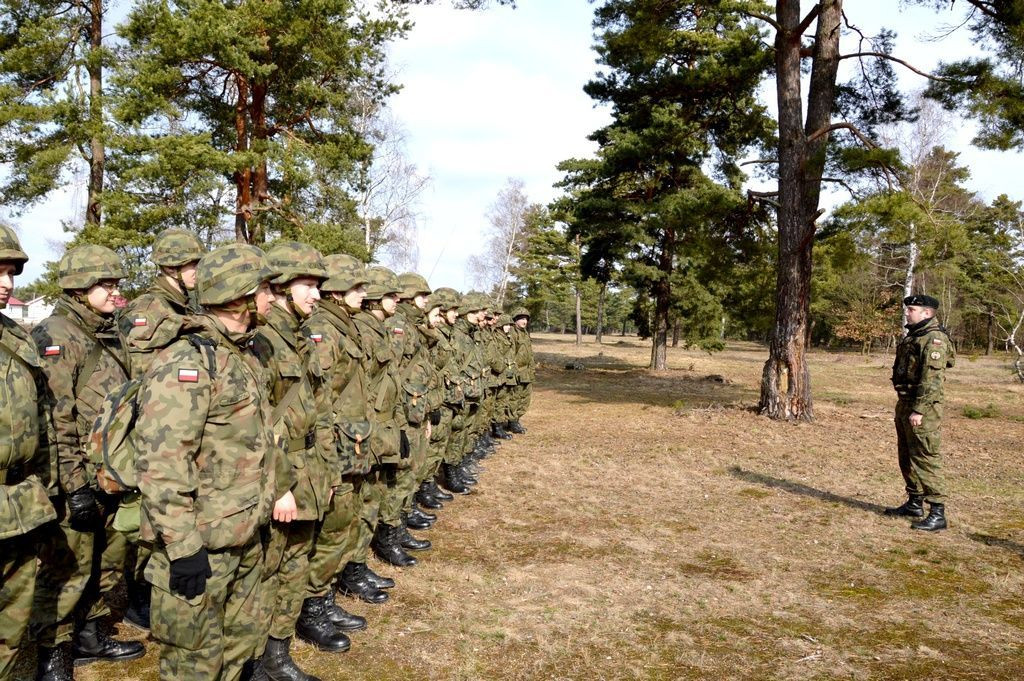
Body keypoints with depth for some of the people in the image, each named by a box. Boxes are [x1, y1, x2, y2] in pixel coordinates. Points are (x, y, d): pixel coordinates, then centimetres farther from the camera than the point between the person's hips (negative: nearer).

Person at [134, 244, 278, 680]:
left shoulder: (244, 358, 11)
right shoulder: (185, 362, -19)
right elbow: (160, 463, -25)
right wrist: (182, 546, -25)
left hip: (246, 539, 9)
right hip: (201, 545, -9)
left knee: (241, 644, 21)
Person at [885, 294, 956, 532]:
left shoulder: (934, 339, -16)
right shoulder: (912, 336, 16)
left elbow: (931, 379, -22)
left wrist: (919, 410, -25)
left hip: (922, 406, -10)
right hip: (904, 403, 10)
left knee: (925, 459, -8)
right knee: (906, 458, 17)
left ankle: (937, 514, -4)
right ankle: (914, 503, 29)